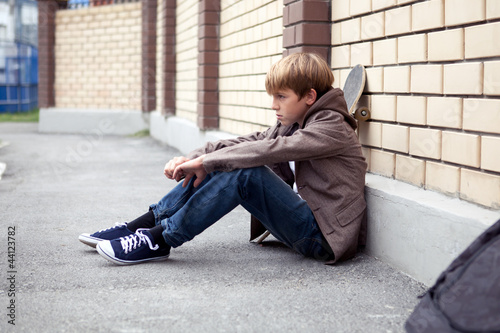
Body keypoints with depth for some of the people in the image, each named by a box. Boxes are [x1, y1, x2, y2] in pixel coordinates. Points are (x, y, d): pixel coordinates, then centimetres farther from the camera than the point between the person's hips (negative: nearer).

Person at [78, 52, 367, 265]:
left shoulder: (332, 128, -13)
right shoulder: (292, 125, 14)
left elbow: (271, 150, -25)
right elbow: (245, 143, 4)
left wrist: (205, 161, -23)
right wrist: (191, 159, -11)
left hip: (325, 237, -8)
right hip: (302, 223, 9)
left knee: (244, 172, -27)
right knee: (220, 166, -2)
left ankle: (158, 241, -21)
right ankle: (142, 226, -2)